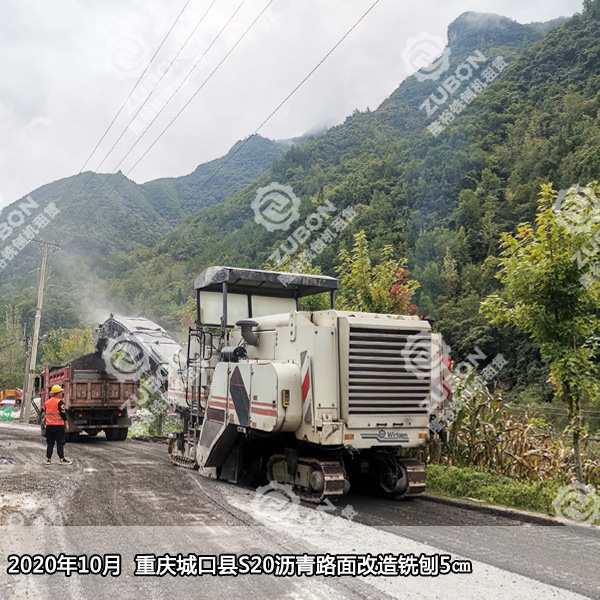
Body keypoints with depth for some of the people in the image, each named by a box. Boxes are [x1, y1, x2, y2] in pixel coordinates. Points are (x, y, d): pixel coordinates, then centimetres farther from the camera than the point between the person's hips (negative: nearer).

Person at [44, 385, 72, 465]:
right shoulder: (59, 402, -12)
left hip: (49, 425, 6)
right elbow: (63, 414, -13)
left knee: (50, 443, 12)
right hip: (58, 425, -6)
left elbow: (46, 412, 19)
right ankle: (61, 459, 0)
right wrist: (66, 424, -7)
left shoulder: (47, 402, 10)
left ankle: (48, 459, 11)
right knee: (60, 442, -1)